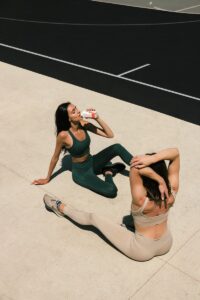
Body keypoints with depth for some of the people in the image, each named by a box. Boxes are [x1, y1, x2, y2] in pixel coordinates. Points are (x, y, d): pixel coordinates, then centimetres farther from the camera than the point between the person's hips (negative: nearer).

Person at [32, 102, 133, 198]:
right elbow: (55, 157, -12)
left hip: (92, 162, 6)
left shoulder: (84, 124, -11)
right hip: (81, 172, -5)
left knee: (117, 147, -17)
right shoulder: (63, 135, -26)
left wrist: (97, 118, -21)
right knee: (111, 191, -24)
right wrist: (47, 178, -1)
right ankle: (108, 173, 8)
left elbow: (110, 135, -8)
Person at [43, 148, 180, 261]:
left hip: (142, 251, -4)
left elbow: (135, 166, -43)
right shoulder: (172, 192, -23)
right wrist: (153, 159, -41)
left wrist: (159, 181, -40)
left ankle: (60, 207, 35)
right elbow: (176, 152, -24)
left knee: (93, 218, 10)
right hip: (167, 245, 5)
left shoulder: (141, 200, -37)